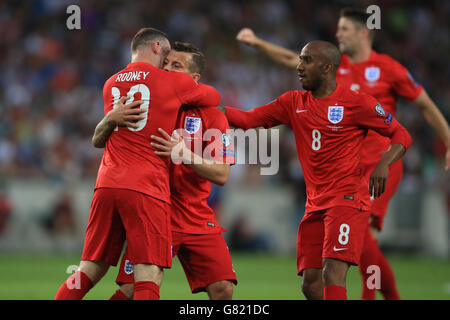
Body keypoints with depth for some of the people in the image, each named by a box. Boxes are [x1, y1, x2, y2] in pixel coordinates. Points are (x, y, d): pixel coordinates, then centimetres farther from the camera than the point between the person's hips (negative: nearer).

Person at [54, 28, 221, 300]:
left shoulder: (111, 84, 19)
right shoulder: (174, 82, 4)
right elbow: (215, 97, 20)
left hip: (107, 185, 6)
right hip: (146, 188, -6)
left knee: (87, 274, 11)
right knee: (149, 280, -10)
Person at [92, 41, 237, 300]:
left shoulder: (212, 116, 1)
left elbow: (221, 175, -7)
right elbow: (98, 142, 3)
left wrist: (183, 154, -23)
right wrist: (110, 119, -19)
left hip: (198, 218, 1)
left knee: (222, 289, -10)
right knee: (130, 289, -14)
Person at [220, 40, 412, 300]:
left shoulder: (356, 103, -3)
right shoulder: (294, 103, 13)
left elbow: (401, 135, 1)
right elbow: (248, 120, 12)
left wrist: (383, 164, -16)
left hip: (348, 198, -7)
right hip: (315, 205, 7)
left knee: (332, 274, -20)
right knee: (311, 283, 2)